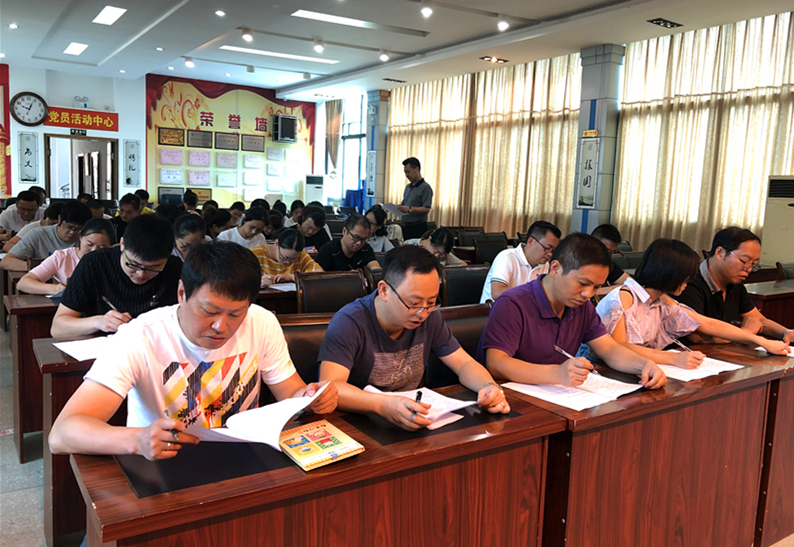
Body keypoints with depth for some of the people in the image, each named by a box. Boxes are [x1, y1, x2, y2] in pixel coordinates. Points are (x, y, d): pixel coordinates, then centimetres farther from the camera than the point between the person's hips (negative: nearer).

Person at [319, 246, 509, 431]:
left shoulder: (430, 318, -1)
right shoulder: (349, 323, -18)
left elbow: (464, 364, 5)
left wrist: (489, 387, -18)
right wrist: (384, 405, -47)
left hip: (413, 422, 5)